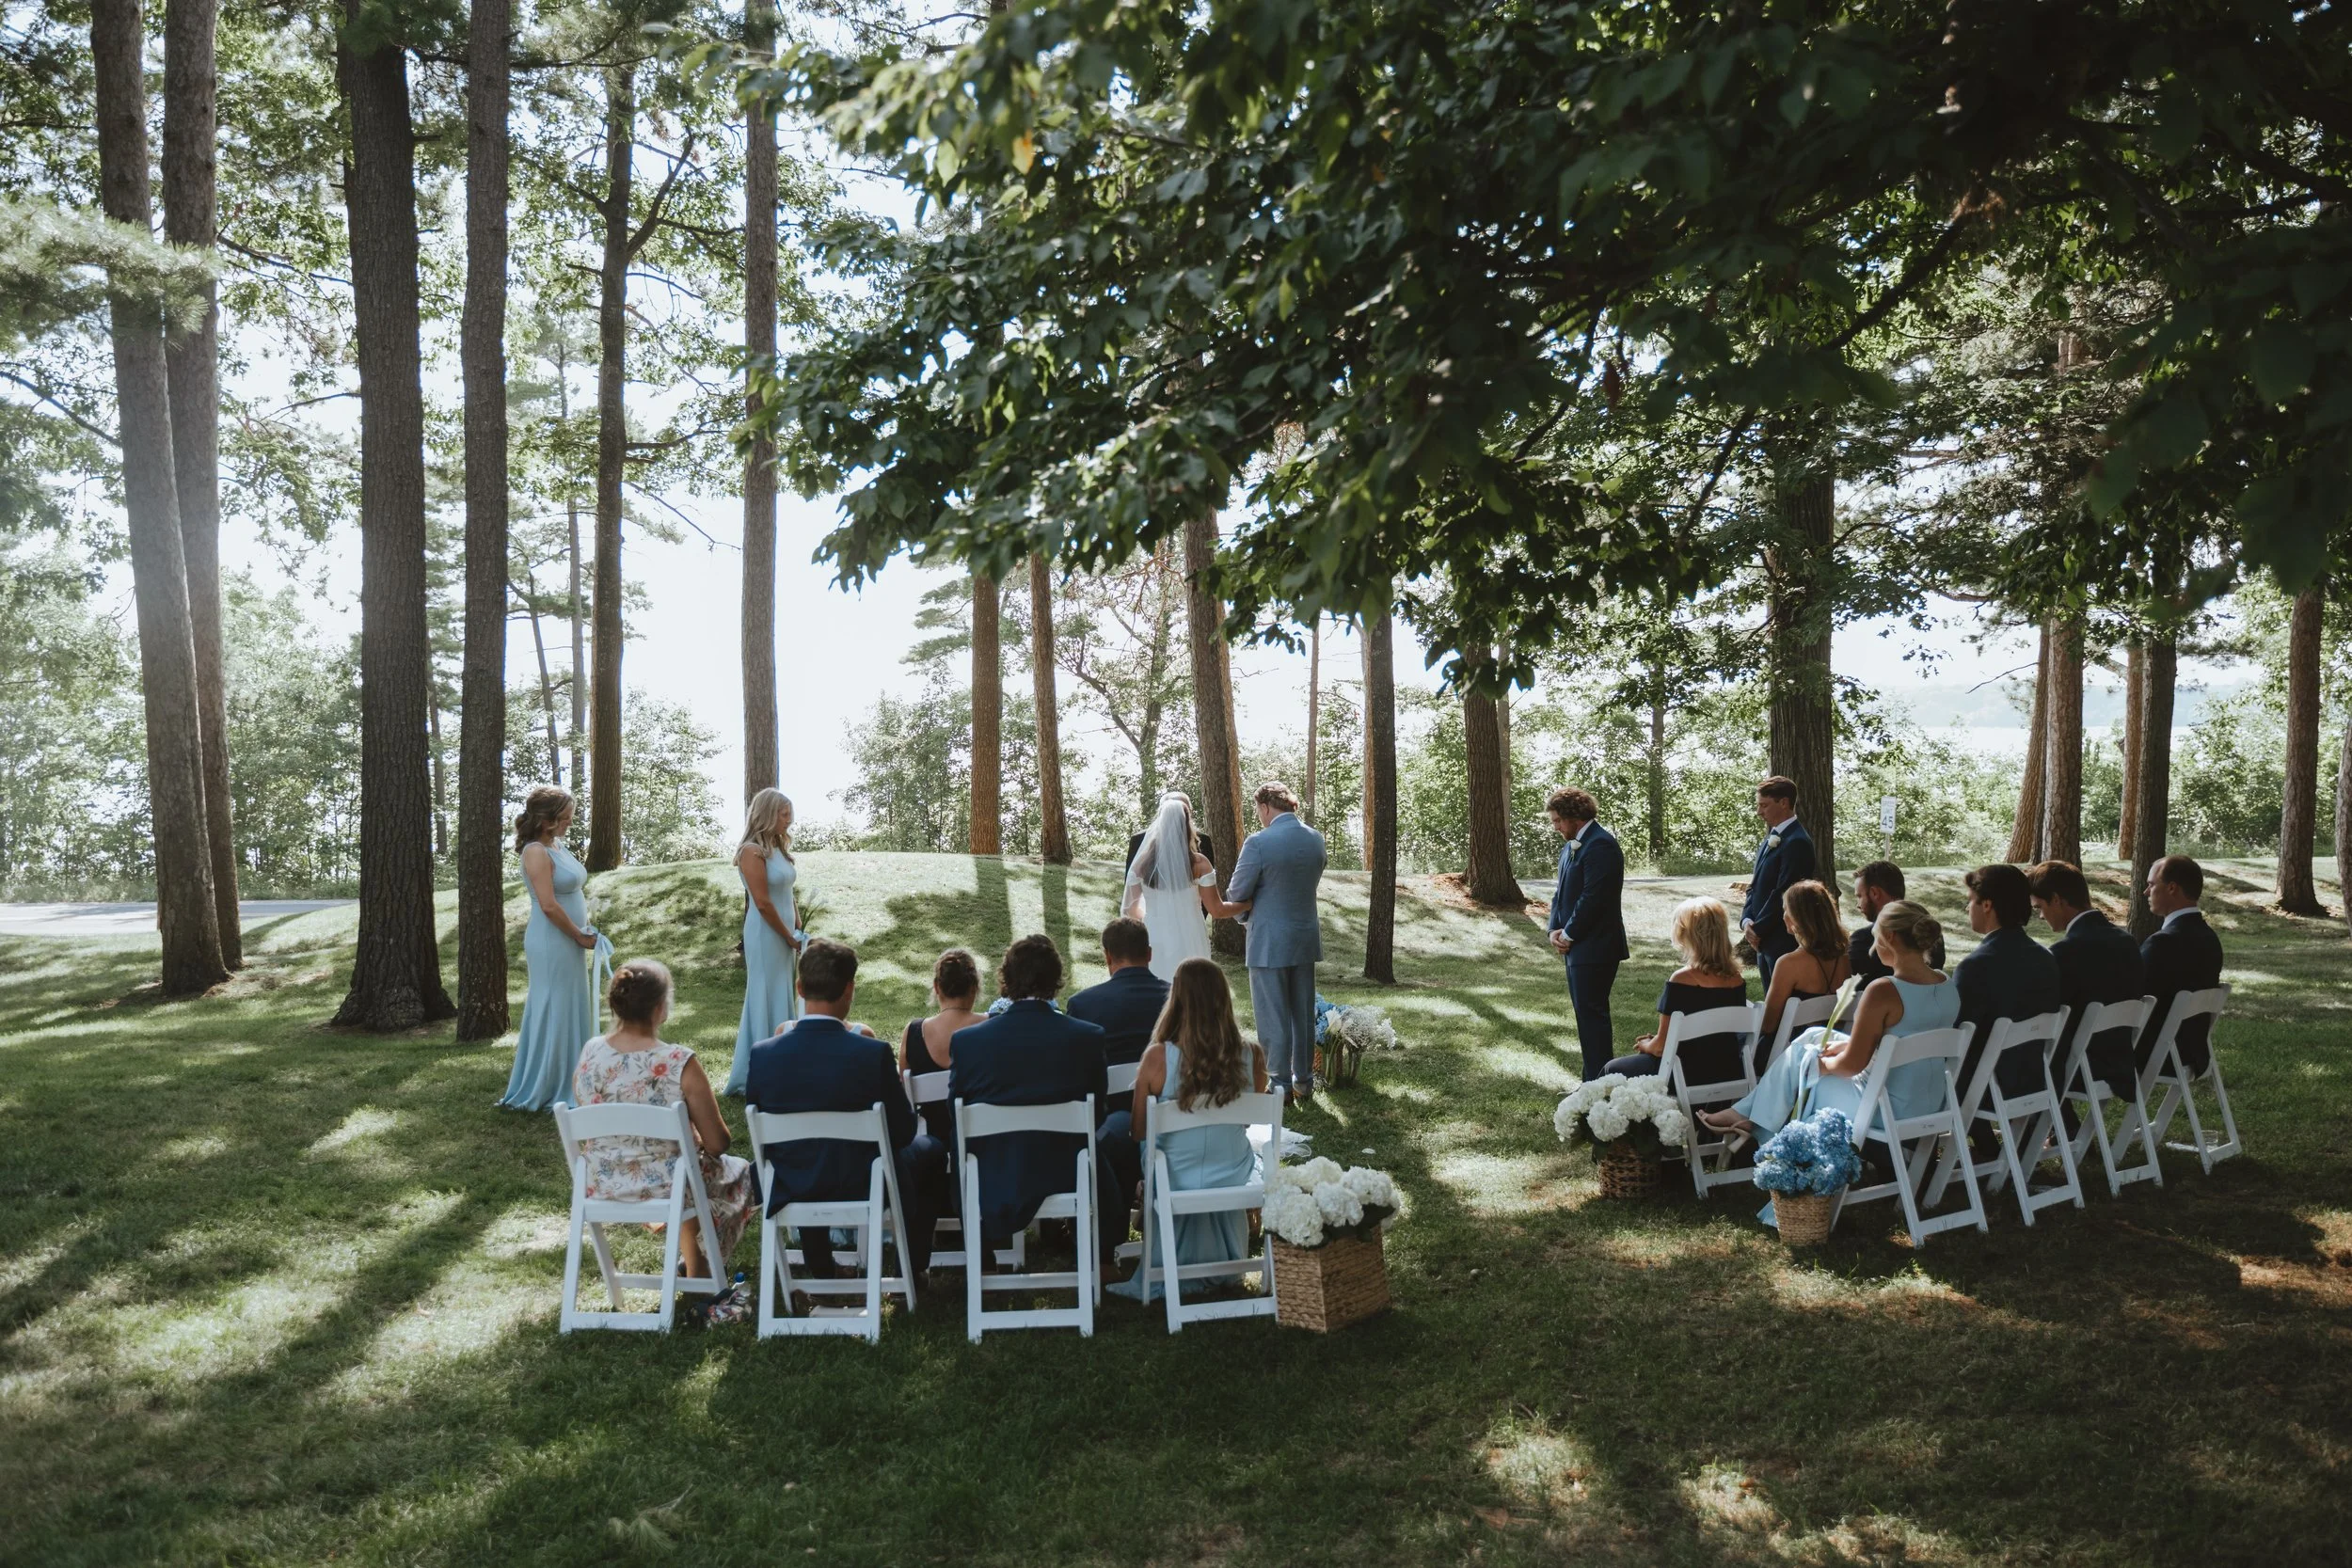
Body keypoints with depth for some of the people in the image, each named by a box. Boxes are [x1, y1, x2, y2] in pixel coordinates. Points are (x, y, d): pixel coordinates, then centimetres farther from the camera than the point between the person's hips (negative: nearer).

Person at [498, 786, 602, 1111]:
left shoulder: (557, 846, 12)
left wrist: (583, 933, 9)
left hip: (569, 943, 9)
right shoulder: (536, 852, -16)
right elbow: (549, 905, -22)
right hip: (551, 943, -9)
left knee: (571, 1012, 14)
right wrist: (581, 936, -13)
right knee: (552, 1013, -2)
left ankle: (566, 1085, 23)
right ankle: (540, 1091, 8)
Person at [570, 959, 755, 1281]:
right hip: (666, 1188, -5)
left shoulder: (589, 1054, -10)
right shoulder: (679, 1063, -24)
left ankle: (690, 1256, 45)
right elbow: (717, 1144, -18)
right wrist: (696, 1140, 6)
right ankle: (700, 1270, 38)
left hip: (602, 1188, 5)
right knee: (740, 1172, 28)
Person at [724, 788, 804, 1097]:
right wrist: (791, 937, -11)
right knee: (767, 1001, -1)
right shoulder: (752, 851, -15)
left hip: (786, 935, 9)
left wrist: (798, 931, 7)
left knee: (785, 1000, 14)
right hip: (767, 937, -9)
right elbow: (763, 903, -18)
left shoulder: (778, 848, 11)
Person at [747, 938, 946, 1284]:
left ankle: (820, 1273, 44)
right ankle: (913, 1268, 33)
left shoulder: (762, 1054, -17)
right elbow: (903, 1131, -14)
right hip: (866, 1187, -3)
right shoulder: (872, 1052, -25)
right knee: (932, 1149, 25)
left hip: (792, 1191, 3)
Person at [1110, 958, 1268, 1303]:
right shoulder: (1252, 1057, -15)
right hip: (1234, 1183, 2)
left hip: (1177, 1184, -2)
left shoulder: (1158, 1058, -22)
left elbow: (1138, 1130, -8)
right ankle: (1222, 1266, 57)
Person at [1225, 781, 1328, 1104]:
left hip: (1269, 943, -6)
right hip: (1306, 939, 6)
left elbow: (1237, 893, -11)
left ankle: (1280, 1085, 11)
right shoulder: (1315, 839, 1)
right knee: (1303, 1014, 15)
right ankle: (1304, 1082, 24)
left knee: (1273, 1017, 4)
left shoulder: (1259, 842, -18)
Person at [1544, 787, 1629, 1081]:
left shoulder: (1600, 845, -15)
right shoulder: (1570, 847, 16)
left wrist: (1568, 935, -12)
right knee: (1586, 1013, 13)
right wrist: (1555, 931, 3)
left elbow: (1593, 898, -21)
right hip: (1575, 947, 10)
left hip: (1594, 948, -10)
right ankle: (1594, 1080, 20)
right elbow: (1561, 892, 18)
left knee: (1592, 1013, -7)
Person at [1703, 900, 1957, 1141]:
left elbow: (1852, 1064, -18)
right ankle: (1753, 1116, 26)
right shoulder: (1949, 987, 0)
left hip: (1888, 1110, -8)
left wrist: (1824, 1064, 3)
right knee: (1815, 1037, 18)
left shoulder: (1883, 991, -24)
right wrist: (1846, 1045, 14)